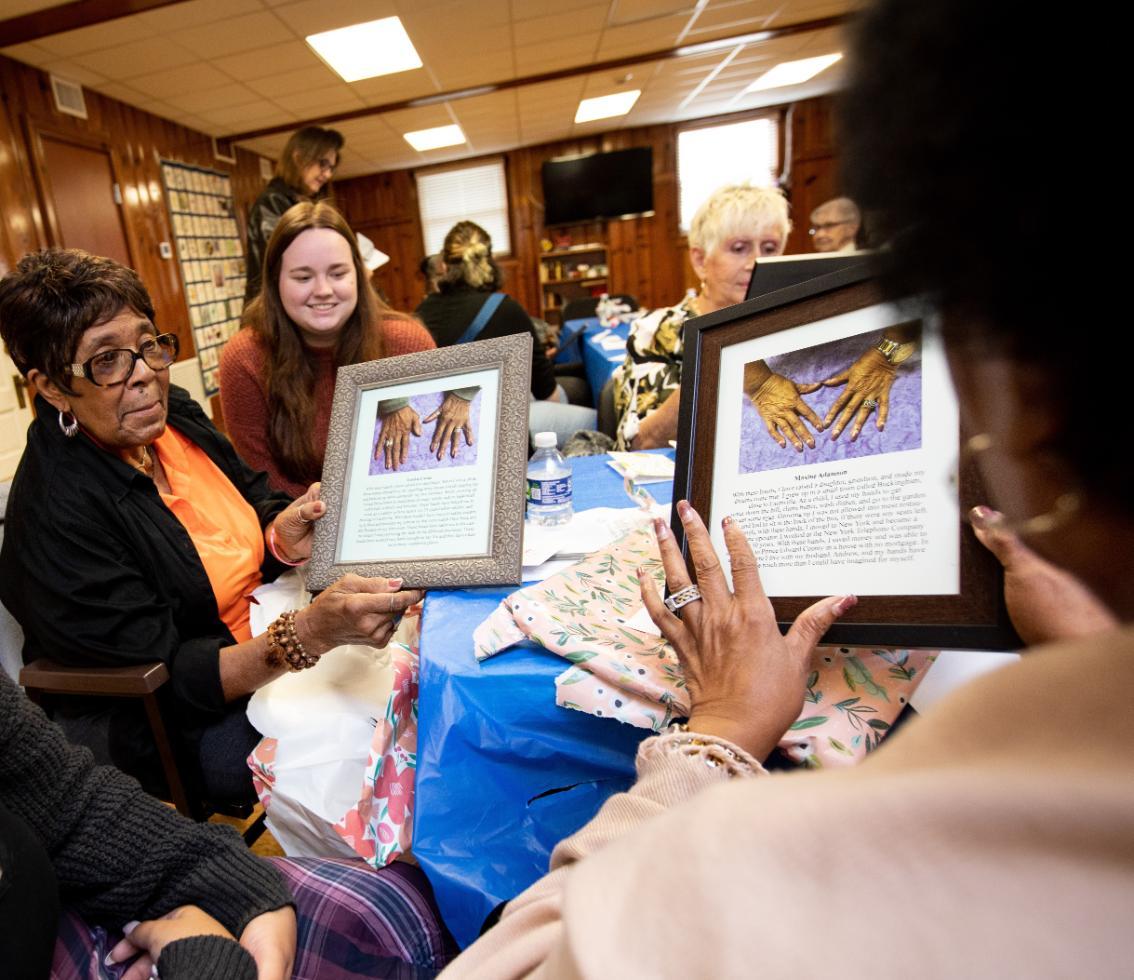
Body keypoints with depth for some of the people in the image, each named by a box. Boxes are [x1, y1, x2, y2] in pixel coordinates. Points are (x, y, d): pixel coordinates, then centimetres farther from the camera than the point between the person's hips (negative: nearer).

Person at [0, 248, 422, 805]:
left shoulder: (171, 413, -4)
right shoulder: (53, 516, -23)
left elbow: (254, 500, 9)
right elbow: (162, 681, -23)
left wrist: (282, 538, -17)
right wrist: (309, 634, -40)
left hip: (269, 633, 7)